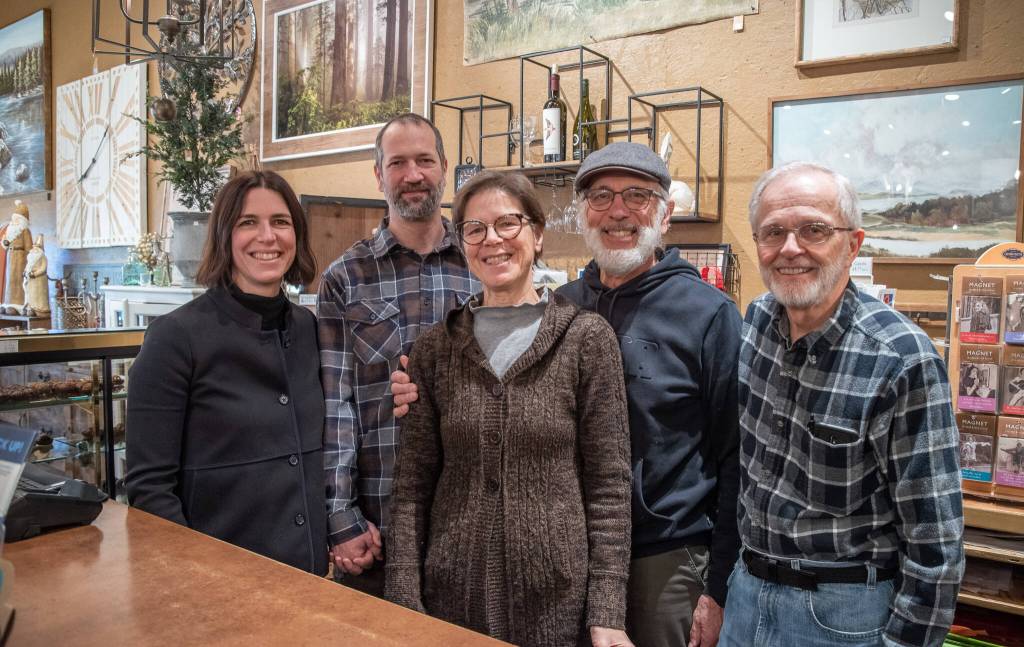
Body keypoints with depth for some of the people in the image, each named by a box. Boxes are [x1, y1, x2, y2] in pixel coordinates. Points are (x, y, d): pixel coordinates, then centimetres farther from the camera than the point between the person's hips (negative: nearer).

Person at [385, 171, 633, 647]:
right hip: (451, 593, 2)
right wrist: (404, 605, -3)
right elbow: (412, 486, 2)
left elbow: (609, 486, -6)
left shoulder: (587, 339, -6)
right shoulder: (435, 348, 1)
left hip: (557, 595, -2)